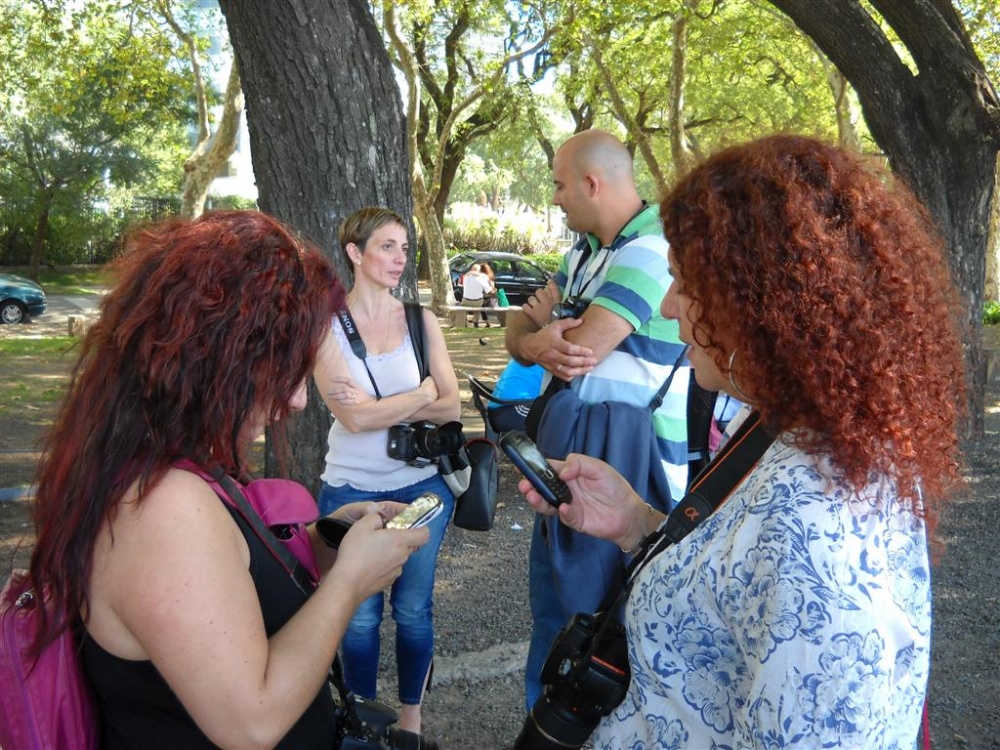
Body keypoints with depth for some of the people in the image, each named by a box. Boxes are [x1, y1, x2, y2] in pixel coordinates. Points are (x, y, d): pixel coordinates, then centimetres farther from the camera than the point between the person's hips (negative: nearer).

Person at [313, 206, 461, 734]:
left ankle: (411, 719, 35)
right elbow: (355, 418, -17)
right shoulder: (326, 326, -7)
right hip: (352, 491, -2)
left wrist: (380, 408, -17)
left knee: (413, 610, 14)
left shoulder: (420, 320, 1)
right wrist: (423, 393, -8)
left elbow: (450, 408, -5)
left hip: (422, 487, 2)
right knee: (360, 617, 11)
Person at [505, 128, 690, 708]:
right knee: (551, 605, 21)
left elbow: (576, 355, -25)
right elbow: (521, 331, 8)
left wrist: (544, 321, -2)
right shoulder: (586, 249, 12)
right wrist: (535, 342, -17)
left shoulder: (650, 249, -19)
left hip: (632, 470, -9)